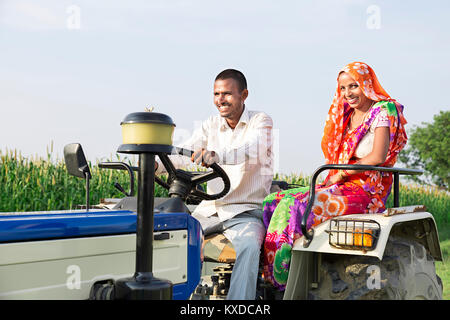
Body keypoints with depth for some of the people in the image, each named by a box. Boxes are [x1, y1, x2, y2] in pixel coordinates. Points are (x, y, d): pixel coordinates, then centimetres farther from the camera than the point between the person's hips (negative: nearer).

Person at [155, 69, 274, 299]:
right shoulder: (211, 125, 12)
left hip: (246, 212, -4)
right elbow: (185, 153, -2)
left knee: (248, 248, -33)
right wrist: (156, 164, -24)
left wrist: (217, 155, -46)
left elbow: (253, 150, -26)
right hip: (210, 208, 5)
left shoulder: (260, 122, -3)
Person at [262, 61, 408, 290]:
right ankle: (270, 279, -16)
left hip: (367, 190, -8)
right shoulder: (346, 116, 22)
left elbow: (378, 157, -15)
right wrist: (332, 179, 1)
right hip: (340, 186, 8)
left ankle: (284, 281, -24)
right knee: (272, 203, -10)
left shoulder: (382, 111, -2)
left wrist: (341, 174, -11)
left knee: (298, 206, -31)